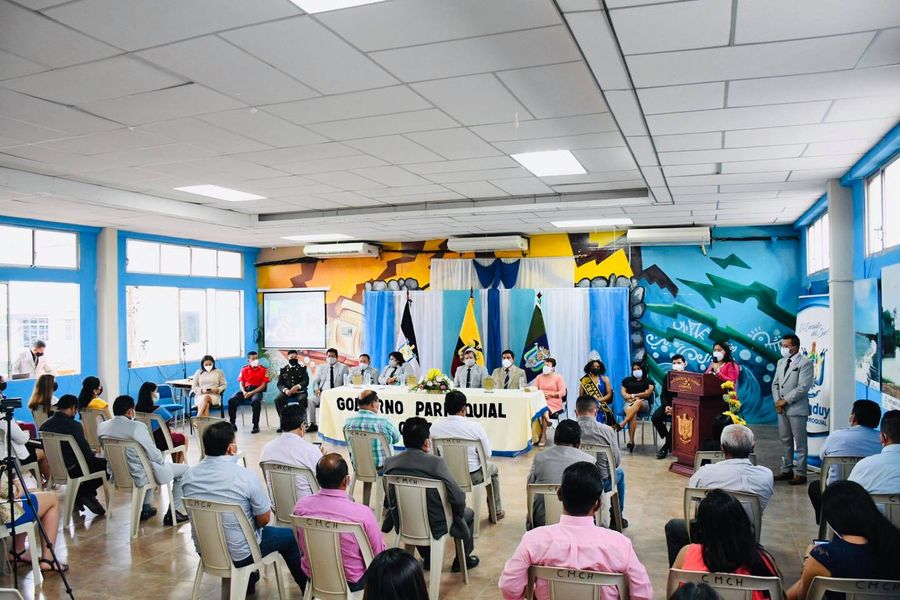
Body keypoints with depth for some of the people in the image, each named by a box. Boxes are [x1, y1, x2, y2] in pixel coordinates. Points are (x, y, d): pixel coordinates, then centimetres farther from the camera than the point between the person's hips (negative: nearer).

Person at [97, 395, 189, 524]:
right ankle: (173, 512, 10)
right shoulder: (137, 427, -25)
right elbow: (155, 455, -20)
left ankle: (146, 508, 40)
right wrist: (162, 459, 3)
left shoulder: (102, 427, -4)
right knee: (184, 470, 10)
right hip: (138, 477, -8)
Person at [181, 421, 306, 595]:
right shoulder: (246, 477, -25)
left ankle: (249, 583, 45)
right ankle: (307, 589, 31)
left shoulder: (189, 475, -9)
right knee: (290, 536, 16)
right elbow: (264, 519, -15)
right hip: (239, 556, -5)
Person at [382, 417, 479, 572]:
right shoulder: (436, 463, -23)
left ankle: (428, 559, 44)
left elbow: (387, 501, 2)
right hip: (435, 528, -4)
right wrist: (458, 512, -1)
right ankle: (462, 560, 41)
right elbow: (458, 498, -23)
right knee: (467, 514, 26)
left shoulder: (390, 463, -10)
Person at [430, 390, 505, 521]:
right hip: (472, 476, -3)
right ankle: (496, 511, 42)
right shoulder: (474, 426, -22)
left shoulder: (435, 426, -14)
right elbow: (487, 454, -12)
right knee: (493, 468, 31)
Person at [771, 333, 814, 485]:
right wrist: (777, 401, 0)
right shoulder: (781, 362, 15)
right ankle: (786, 470, 21)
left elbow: (803, 387, -16)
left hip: (797, 409, -7)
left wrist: (785, 400, -14)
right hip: (782, 408, 7)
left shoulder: (805, 363, -8)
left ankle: (800, 474, 5)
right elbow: (775, 384, 15)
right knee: (785, 441, 13)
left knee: (800, 443, 0)